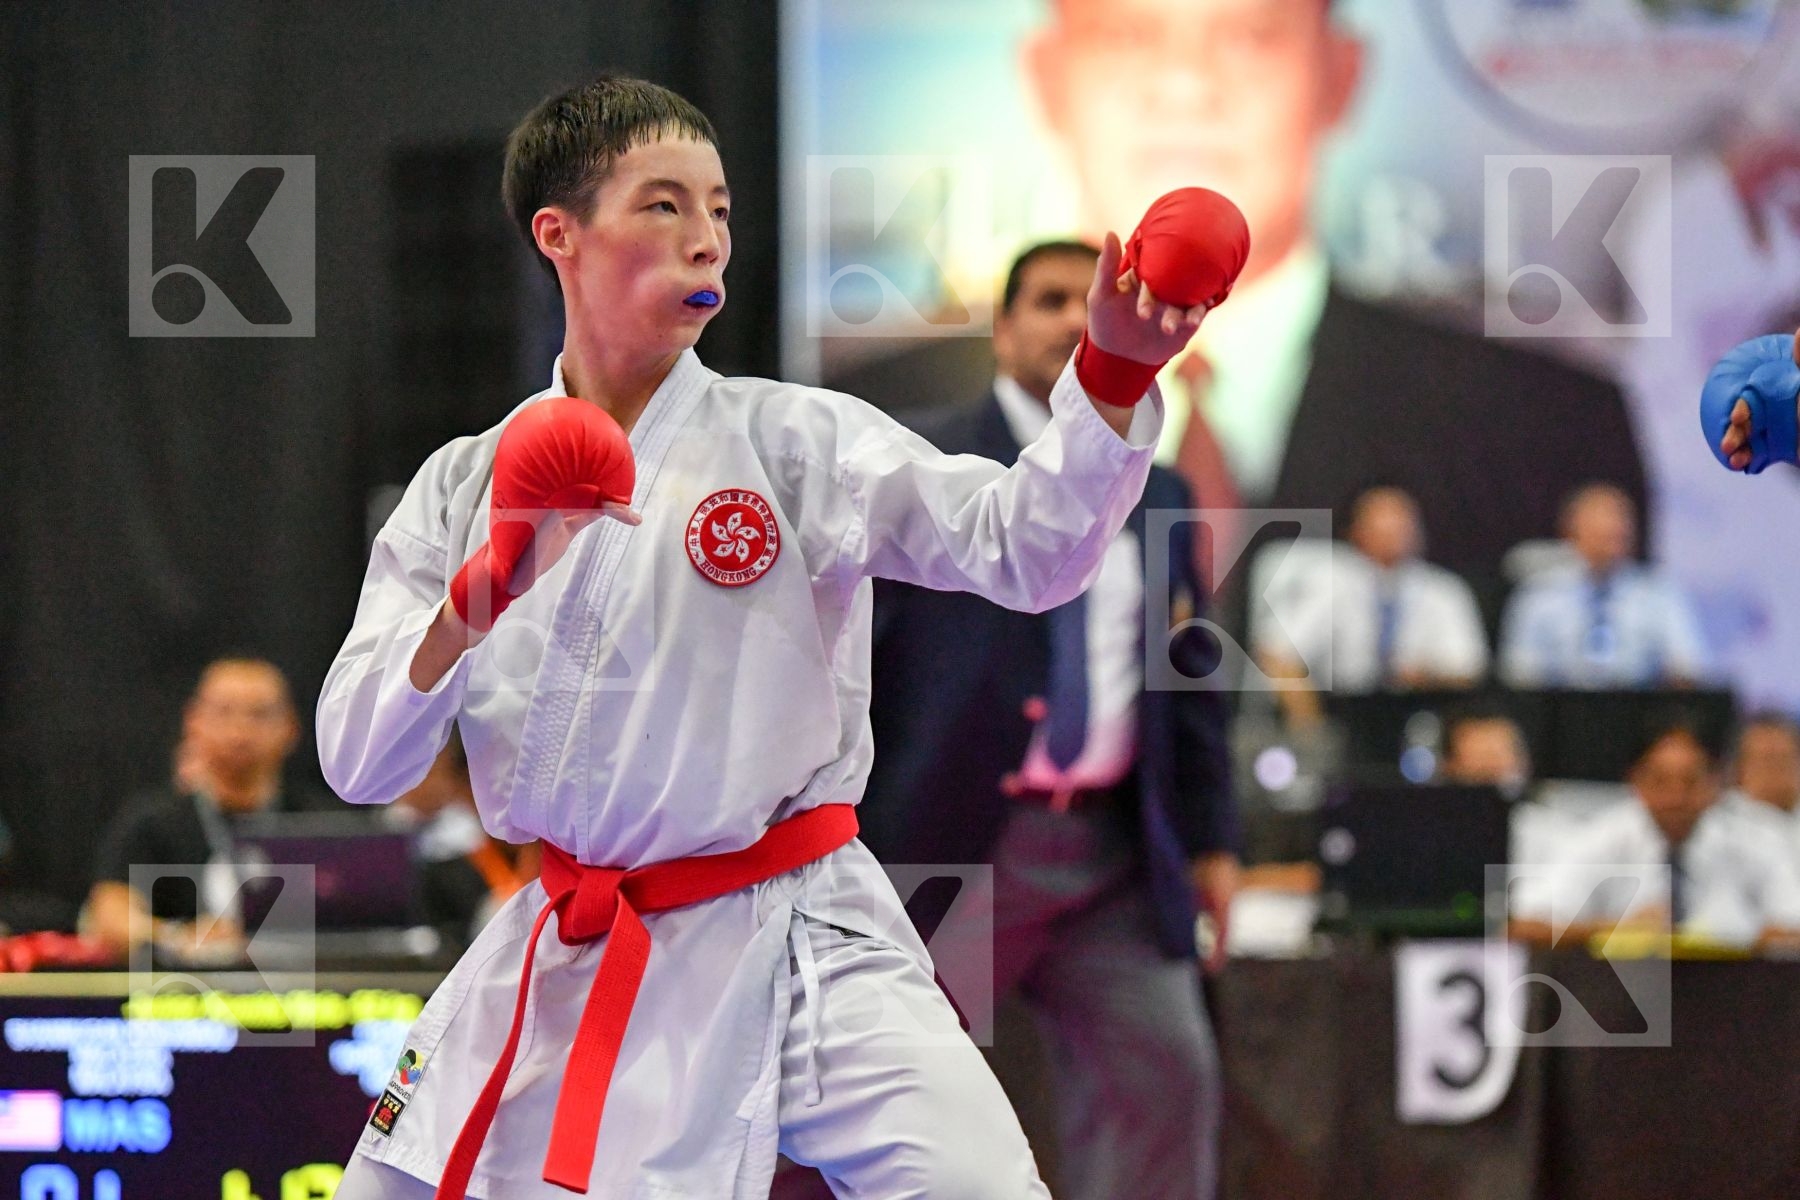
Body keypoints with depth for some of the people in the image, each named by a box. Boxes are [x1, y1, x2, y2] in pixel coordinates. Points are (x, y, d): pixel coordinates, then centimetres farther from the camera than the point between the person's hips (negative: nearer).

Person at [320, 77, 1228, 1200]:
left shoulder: (797, 442, -2)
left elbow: (1025, 545, -15)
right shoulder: (465, 489, 4)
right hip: (564, 972, 3)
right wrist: (475, 603, -20)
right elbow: (357, 762, -2)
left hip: (797, 950, -3)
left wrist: (1115, 369, -32)